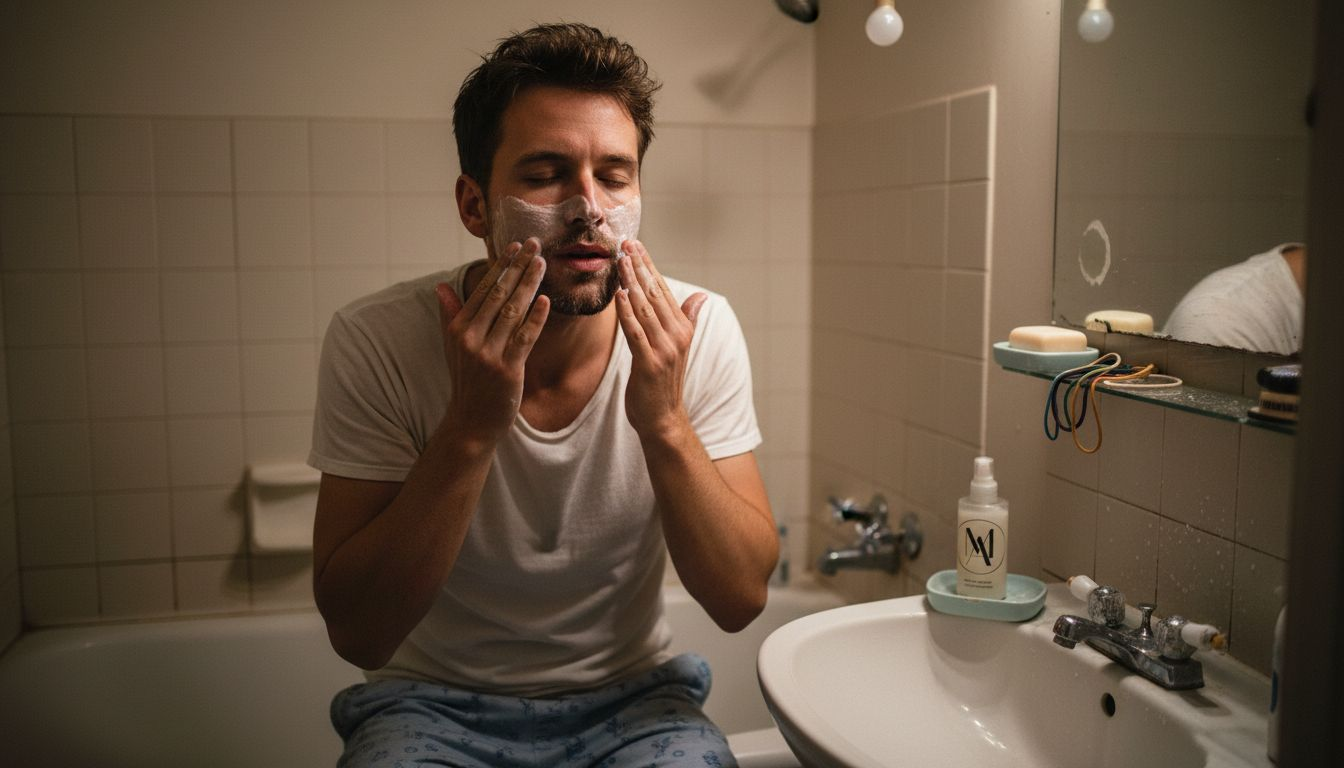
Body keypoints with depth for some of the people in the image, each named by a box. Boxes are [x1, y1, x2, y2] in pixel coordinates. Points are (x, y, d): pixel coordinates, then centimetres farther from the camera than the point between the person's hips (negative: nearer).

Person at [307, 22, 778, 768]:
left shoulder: (699, 333, -13)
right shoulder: (376, 340, -17)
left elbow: (741, 599, -12)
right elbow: (357, 634, -19)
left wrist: (665, 424, -27)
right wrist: (471, 427, -31)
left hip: (631, 697, 3)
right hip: (433, 700, -2)